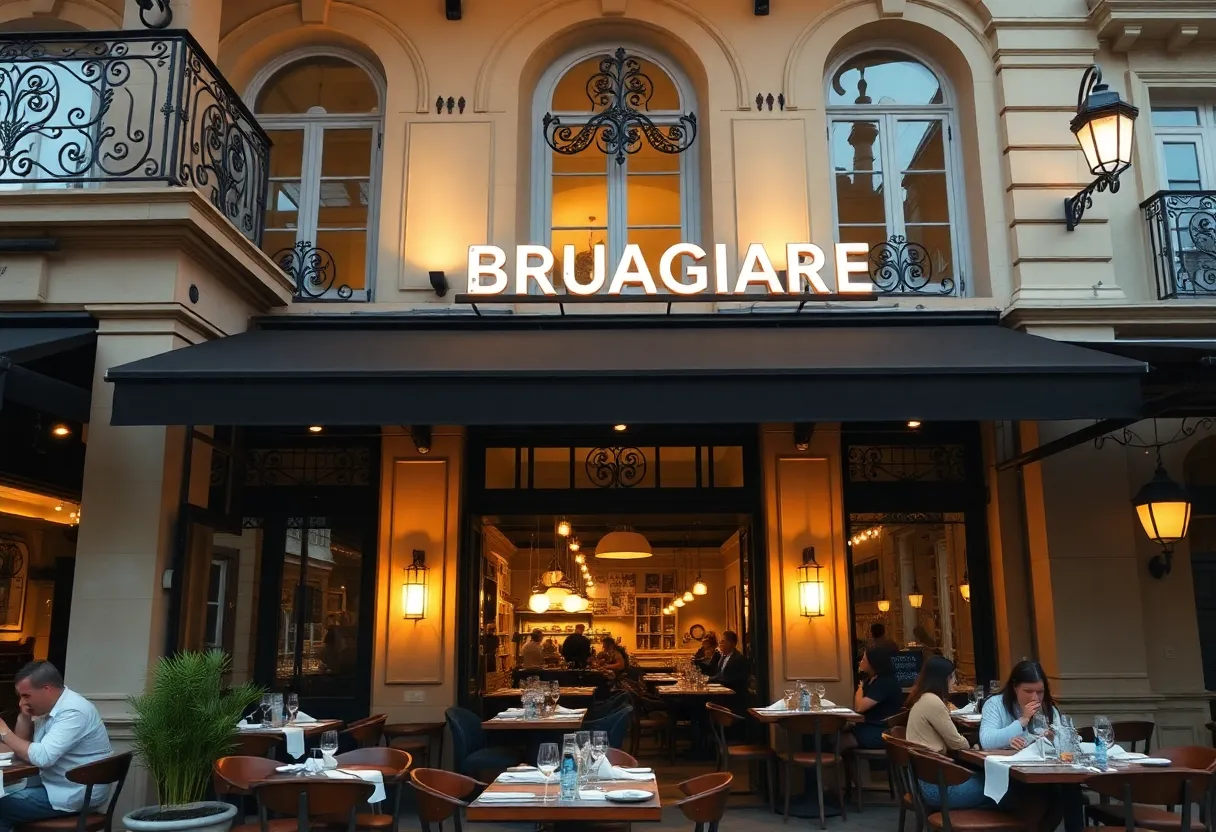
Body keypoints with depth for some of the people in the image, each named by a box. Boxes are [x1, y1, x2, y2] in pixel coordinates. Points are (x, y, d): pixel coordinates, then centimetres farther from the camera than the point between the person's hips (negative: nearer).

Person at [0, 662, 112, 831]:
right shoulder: (47, 707, 7)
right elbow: (23, 746, 13)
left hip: (76, 795, -9)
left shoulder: (73, 711, -23)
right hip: (54, 783, 9)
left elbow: (43, 757, -30)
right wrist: (24, 716, -4)